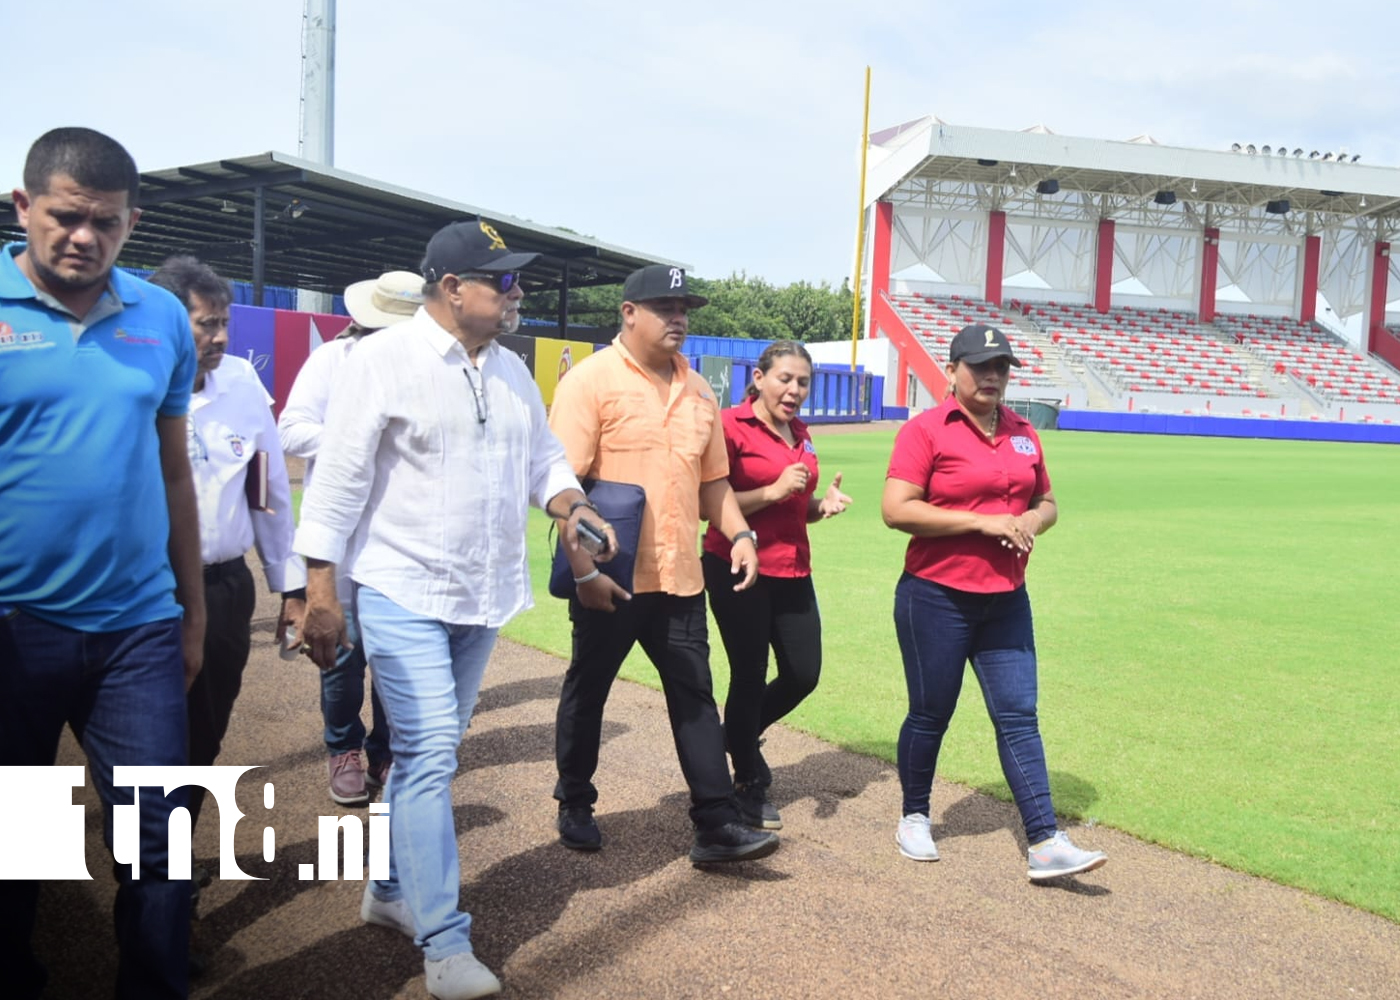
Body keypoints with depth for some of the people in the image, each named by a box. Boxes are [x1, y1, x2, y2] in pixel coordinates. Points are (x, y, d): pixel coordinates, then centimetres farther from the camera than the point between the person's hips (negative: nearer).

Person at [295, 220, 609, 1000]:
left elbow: (544, 459, 16)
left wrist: (570, 506, -7)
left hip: (483, 596, 7)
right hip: (404, 592, -7)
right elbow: (339, 480, -13)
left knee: (433, 752, 16)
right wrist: (321, 592, -15)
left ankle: (392, 888, 34)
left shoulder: (513, 372, 9)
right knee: (429, 754, -10)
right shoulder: (384, 360, -11)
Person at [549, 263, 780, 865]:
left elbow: (712, 478, 19)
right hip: (610, 579, -5)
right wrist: (584, 568, -20)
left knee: (695, 696, 5)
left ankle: (715, 826, 11)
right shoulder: (592, 380, -9)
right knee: (587, 692, 11)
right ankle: (574, 808, 30)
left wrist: (740, 533, 2)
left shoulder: (697, 391, 12)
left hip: (679, 578, 6)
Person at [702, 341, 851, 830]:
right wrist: (774, 491, -21)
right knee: (750, 676, 2)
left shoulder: (800, 434, 13)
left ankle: (739, 733, 35)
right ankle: (748, 786, 21)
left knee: (803, 675, 7)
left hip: (792, 572, 7)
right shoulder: (731, 426, -10)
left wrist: (823, 503, 4)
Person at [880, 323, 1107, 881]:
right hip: (936, 598, -5)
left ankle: (1044, 844, 2)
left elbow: (1047, 502, 21)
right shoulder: (926, 430, -8)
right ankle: (914, 817, 28)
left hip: (1006, 599, 5)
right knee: (931, 714, 7)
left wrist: (1033, 521, -4)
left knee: (1018, 716, 2)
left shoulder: (1023, 434, 11)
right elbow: (896, 510, -17)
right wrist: (983, 522, -19)